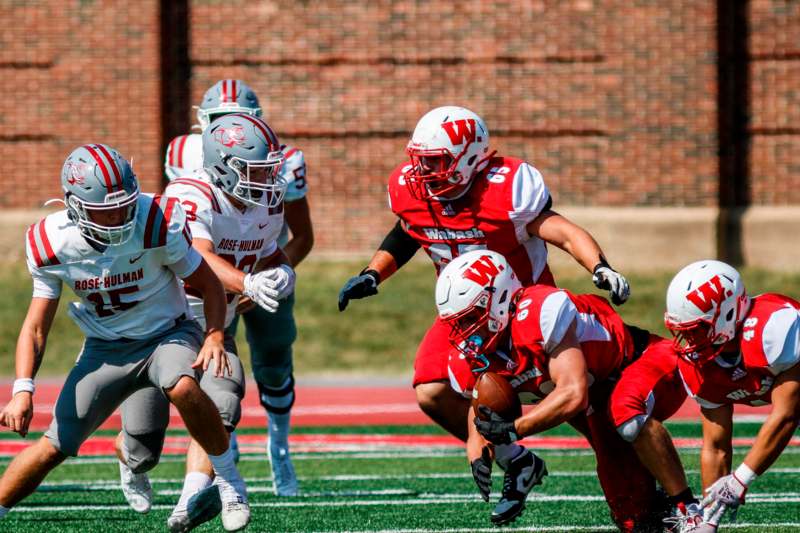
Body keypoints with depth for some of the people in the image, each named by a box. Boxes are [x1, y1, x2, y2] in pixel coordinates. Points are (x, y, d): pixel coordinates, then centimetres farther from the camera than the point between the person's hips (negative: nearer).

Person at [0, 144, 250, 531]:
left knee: (182, 387, -36)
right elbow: (35, 328, -9)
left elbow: (209, 286, -9)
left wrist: (214, 337, -26)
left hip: (167, 335, -2)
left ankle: (228, 481, -15)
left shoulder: (158, 225, -23)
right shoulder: (52, 246, -16)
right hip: (105, 349, 2)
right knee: (53, 448, -5)